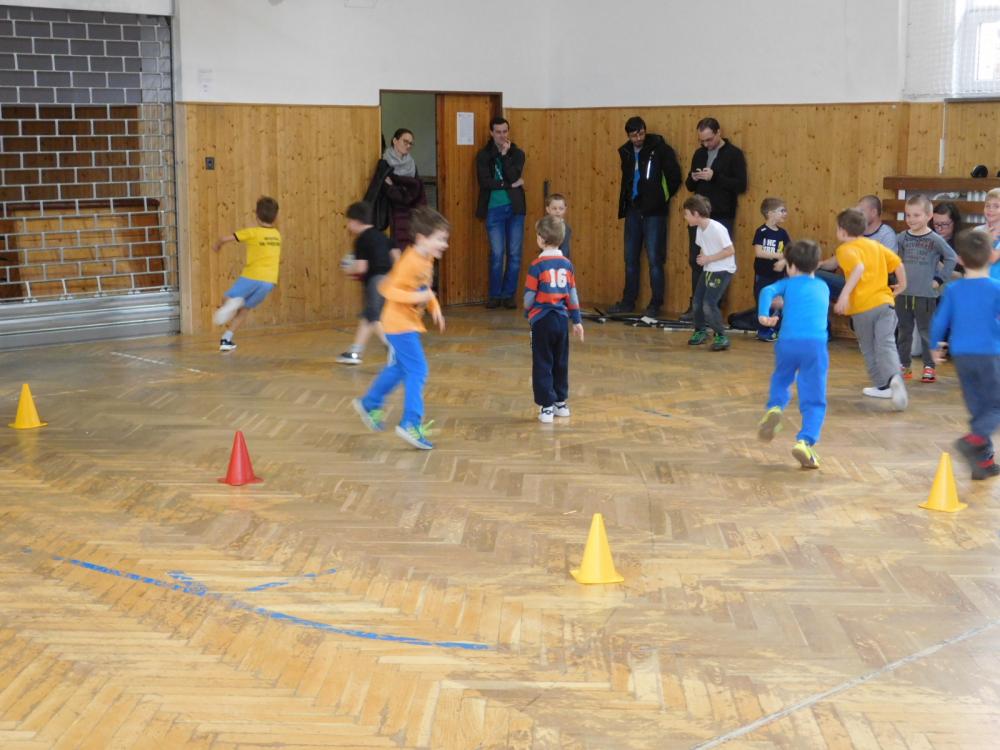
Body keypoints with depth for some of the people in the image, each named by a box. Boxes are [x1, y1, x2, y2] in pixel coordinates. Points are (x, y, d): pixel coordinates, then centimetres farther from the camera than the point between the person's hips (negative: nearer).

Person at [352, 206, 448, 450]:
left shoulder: (427, 260, 5)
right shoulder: (410, 261, -23)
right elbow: (387, 289, -25)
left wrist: (435, 309, 7)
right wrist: (415, 297, -32)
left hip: (408, 322, 10)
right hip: (400, 323, -10)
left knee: (399, 368, 23)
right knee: (417, 371, -12)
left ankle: (369, 404, 39)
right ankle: (411, 423, -9)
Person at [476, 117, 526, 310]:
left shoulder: (517, 153, 6)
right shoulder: (483, 155, 2)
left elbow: (513, 177, -9)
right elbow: (485, 182, -11)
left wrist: (504, 154, -12)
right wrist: (510, 185, -11)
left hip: (514, 208, 1)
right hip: (494, 209, -1)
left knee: (514, 254, 2)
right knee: (497, 254, -2)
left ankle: (509, 294, 10)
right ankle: (495, 295, 8)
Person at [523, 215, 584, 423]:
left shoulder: (537, 265, -12)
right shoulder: (566, 264, 3)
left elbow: (530, 295, -9)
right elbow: (572, 294, 7)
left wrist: (527, 312, 12)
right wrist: (577, 320, 14)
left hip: (542, 320, -5)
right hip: (562, 319, 5)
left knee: (543, 365, 3)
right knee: (560, 363, 16)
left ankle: (547, 407, 0)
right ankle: (561, 403, 24)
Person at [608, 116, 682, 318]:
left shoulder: (659, 149, -9)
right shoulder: (625, 152, 9)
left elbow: (675, 176, -7)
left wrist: (662, 197, 0)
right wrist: (625, 202, 14)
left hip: (653, 212, -6)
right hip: (633, 210, 6)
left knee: (654, 259, -5)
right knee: (630, 258, 10)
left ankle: (655, 304, 1)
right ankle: (628, 302, 19)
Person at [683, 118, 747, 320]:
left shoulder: (734, 154, -5)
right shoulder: (699, 154, 12)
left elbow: (741, 185, -12)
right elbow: (689, 186, 18)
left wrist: (715, 177, -20)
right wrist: (693, 178, -6)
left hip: (721, 219, -5)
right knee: (696, 262, 6)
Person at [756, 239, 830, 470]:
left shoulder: (788, 284, 19)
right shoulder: (823, 287, 27)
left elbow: (768, 291, -2)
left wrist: (763, 314, -15)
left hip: (788, 342, 0)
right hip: (816, 344, 0)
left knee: (781, 380, 30)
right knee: (814, 400, 4)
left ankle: (774, 408, 4)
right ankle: (805, 441, -14)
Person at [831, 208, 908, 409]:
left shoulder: (846, 249, -5)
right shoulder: (875, 245, 14)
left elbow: (858, 267, -24)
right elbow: (898, 263, 11)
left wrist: (845, 294, -32)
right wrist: (902, 285, 27)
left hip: (862, 307, -4)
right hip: (884, 302, 4)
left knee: (869, 348, 14)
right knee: (886, 345, -5)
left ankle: (882, 386, 22)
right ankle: (894, 377, -30)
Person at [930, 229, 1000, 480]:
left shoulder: (953, 290, 0)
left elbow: (940, 321, 4)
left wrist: (936, 347, 20)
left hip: (961, 355, 4)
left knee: (977, 408, 12)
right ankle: (971, 440, -22)